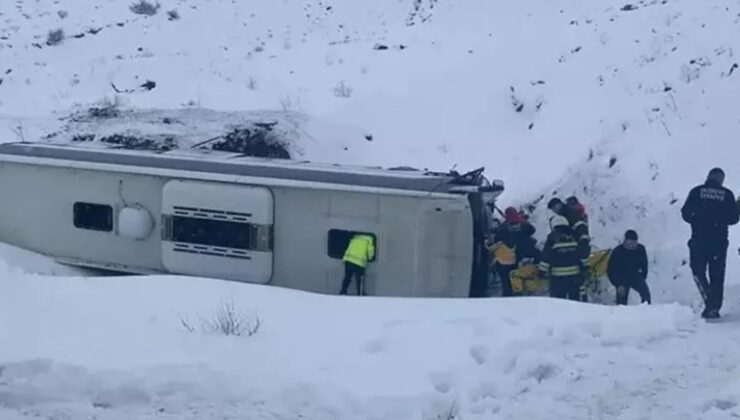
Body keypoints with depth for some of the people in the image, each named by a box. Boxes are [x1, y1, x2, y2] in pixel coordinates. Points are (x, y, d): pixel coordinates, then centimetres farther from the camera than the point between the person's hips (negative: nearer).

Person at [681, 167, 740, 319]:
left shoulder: (696, 191, 0)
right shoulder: (727, 194, 1)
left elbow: (685, 213, -1)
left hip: (699, 239, -1)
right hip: (719, 240, 1)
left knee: (698, 271, 12)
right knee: (717, 275, 7)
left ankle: (708, 299, -9)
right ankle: (714, 307, 2)